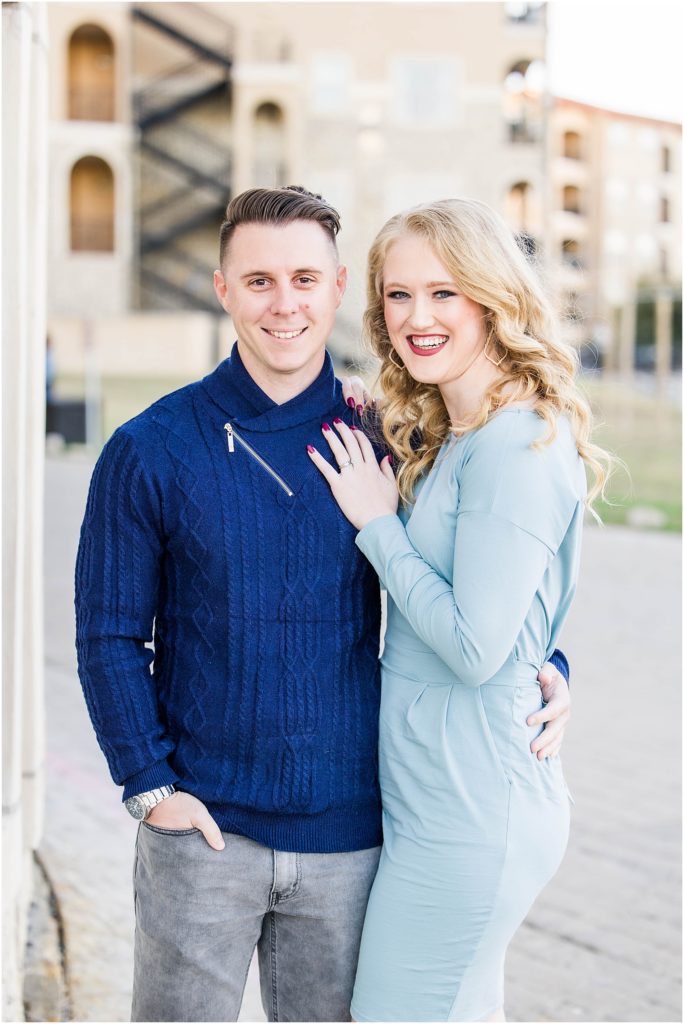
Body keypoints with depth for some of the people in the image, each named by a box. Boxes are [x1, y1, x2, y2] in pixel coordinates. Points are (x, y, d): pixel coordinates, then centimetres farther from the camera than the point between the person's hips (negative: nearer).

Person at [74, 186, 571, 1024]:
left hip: (347, 832, 2)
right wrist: (150, 783, -9)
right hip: (202, 828, -1)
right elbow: (109, 634, -1)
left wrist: (542, 668, -4)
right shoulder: (152, 450, -4)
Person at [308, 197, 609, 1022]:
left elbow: (475, 644, -23)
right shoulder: (450, 439, 11)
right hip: (445, 799, 9)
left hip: (466, 815, -9)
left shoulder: (518, 445, -19)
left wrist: (377, 522, -13)